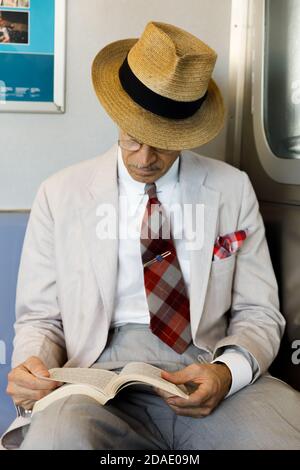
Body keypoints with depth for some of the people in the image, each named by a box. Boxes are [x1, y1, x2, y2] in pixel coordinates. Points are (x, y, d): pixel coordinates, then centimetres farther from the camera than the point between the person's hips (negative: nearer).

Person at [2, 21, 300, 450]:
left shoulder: (233, 190, 8)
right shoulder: (60, 195, 5)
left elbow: (259, 314, 8)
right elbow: (40, 318, 10)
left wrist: (228, 371, -14)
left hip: (214, 382, 1)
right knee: (59, 432, -35)